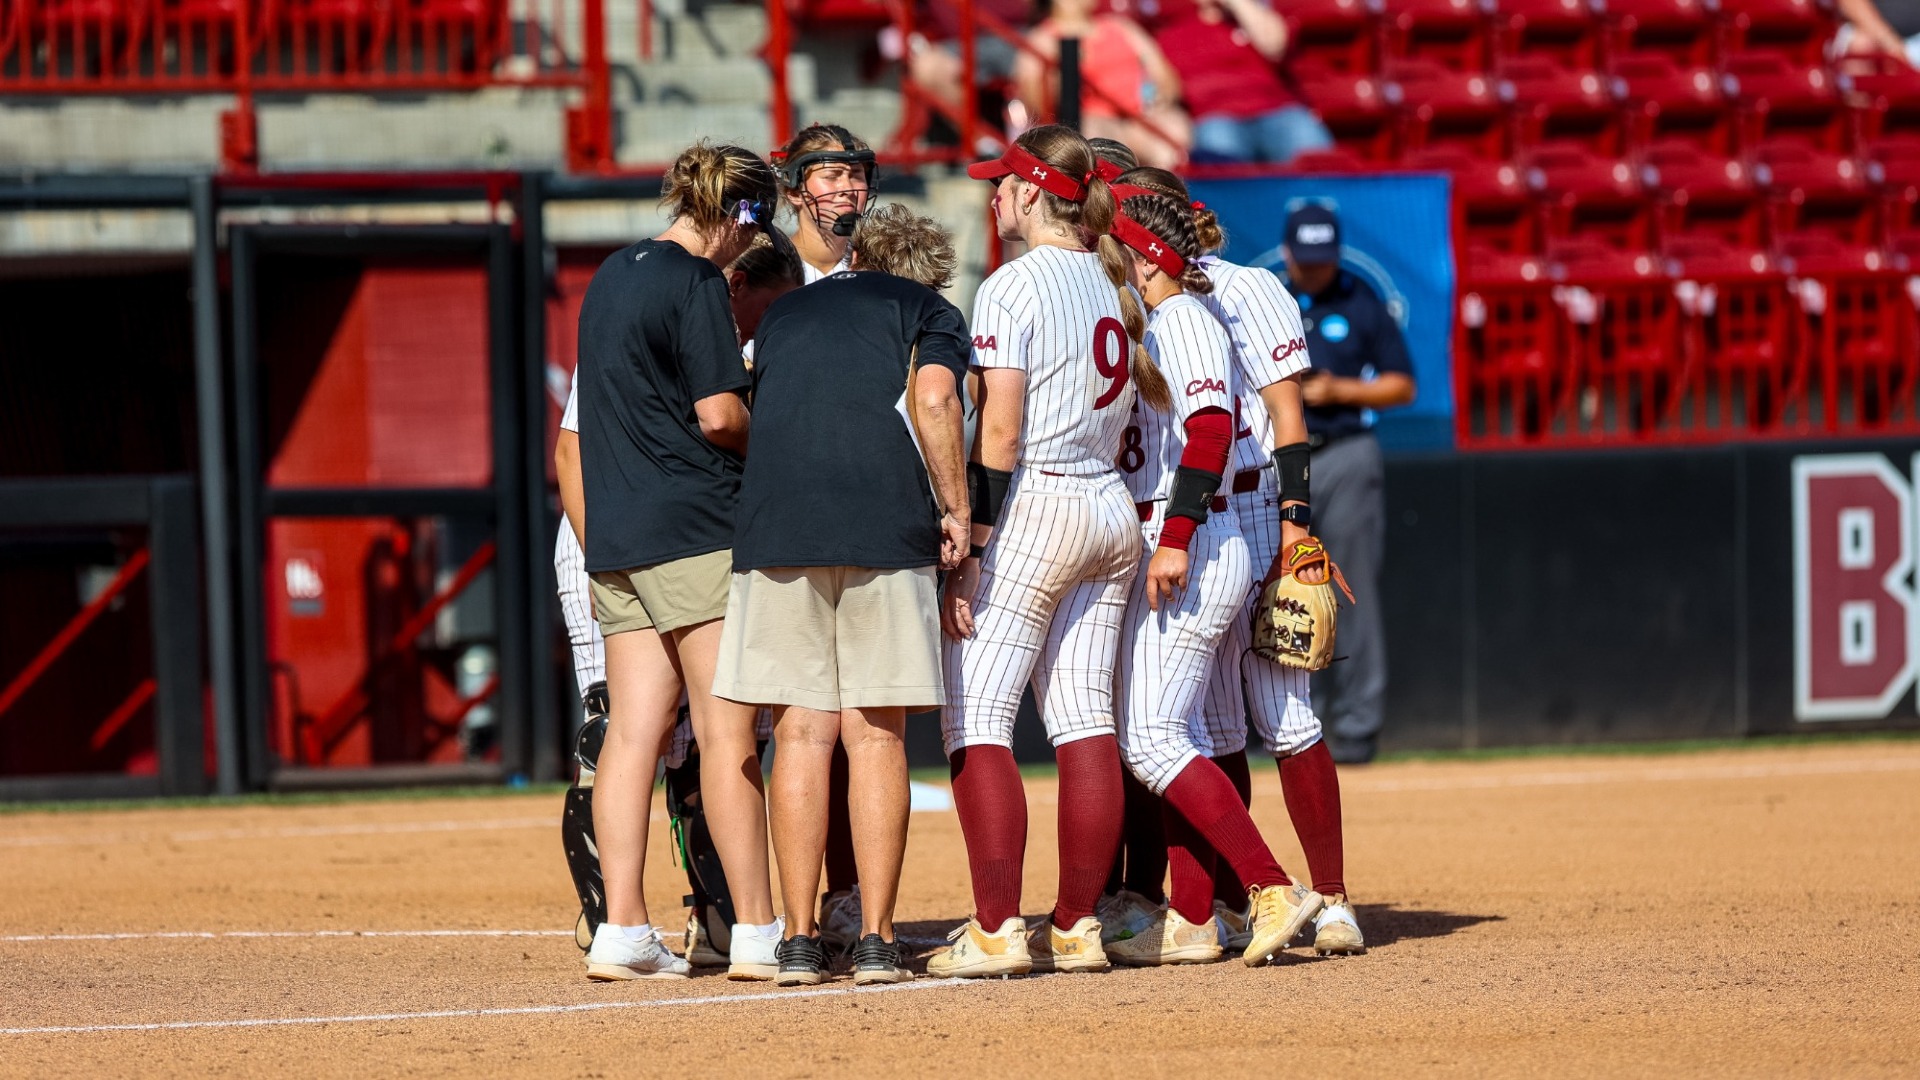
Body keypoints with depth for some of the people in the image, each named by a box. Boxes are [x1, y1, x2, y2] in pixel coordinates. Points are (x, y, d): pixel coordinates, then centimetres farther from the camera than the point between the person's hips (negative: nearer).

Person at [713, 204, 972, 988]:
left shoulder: (786, 313, 26)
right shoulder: (929, 312, 13)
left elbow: (743, 418, 26)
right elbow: (933, 399, -6)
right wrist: (956, 510, -2)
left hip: (774, 528, 3)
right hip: (886, 531, -2)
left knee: (801, 734, 3)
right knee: (875, 735, 1)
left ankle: (799, 943, 0)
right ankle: (876, 940, -2)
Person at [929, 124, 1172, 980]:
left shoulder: (1012, 286, -10)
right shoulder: (1115, 286, 12)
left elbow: (998, 434, -16)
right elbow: (1158, 404, 14)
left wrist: (969, 547, -15)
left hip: (1031, 514, -8)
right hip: (1112, 515, 8)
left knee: (975, 720, -5)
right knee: (1085, 722, 8)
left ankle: (997, 930, -12)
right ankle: (1076, 927, 7)